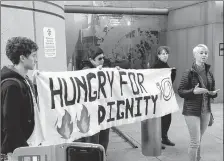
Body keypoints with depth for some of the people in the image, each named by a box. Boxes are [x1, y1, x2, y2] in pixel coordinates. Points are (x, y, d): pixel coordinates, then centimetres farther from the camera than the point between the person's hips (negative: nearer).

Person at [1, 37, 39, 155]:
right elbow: (10, 124, -22)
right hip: (14, 150, -8)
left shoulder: (25, 80, 8)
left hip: (23, 143, 8)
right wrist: (23, 148, -18)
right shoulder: (11, 85, -21)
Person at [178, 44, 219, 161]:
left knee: (199, 141, 16)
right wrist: (194, 91, -25)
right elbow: (180, 91, -10)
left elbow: (212, 90, 15)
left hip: (205, 111, 5)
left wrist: (213, 93, -7)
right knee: (195, 142, -3)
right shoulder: (189, 73, -11)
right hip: (192, 111, -5)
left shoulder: (209, 73, 5)